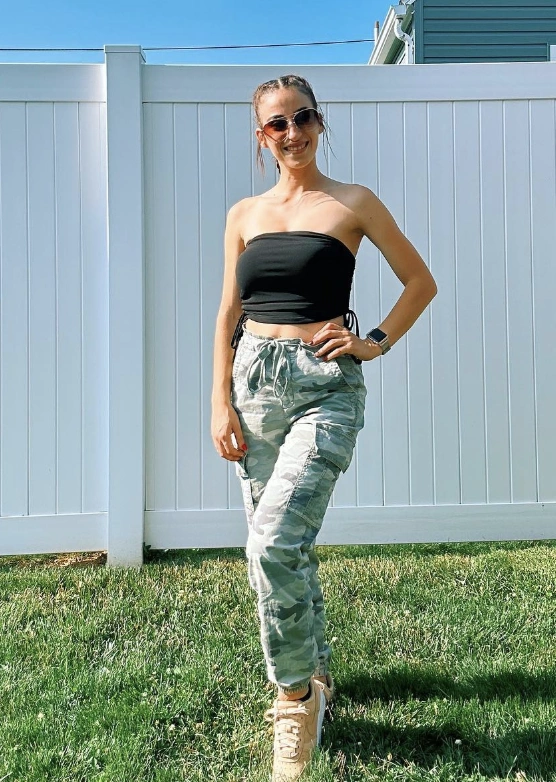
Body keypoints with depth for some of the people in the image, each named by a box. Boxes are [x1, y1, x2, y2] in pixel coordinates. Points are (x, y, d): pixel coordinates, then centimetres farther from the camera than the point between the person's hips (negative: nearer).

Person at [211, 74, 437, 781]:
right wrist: (221, 402, 2)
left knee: (274, 544, -18)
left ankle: (296, 693, 5)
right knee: (280, 547, 10)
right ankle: (314, 676, 33)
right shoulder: (243, 215, 12)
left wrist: (376, 342, -2)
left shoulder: (353, 203, 3)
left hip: (326, 386, -4)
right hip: (255, 380, 4)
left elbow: (421, 282, 9)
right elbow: (228, 315, 10)